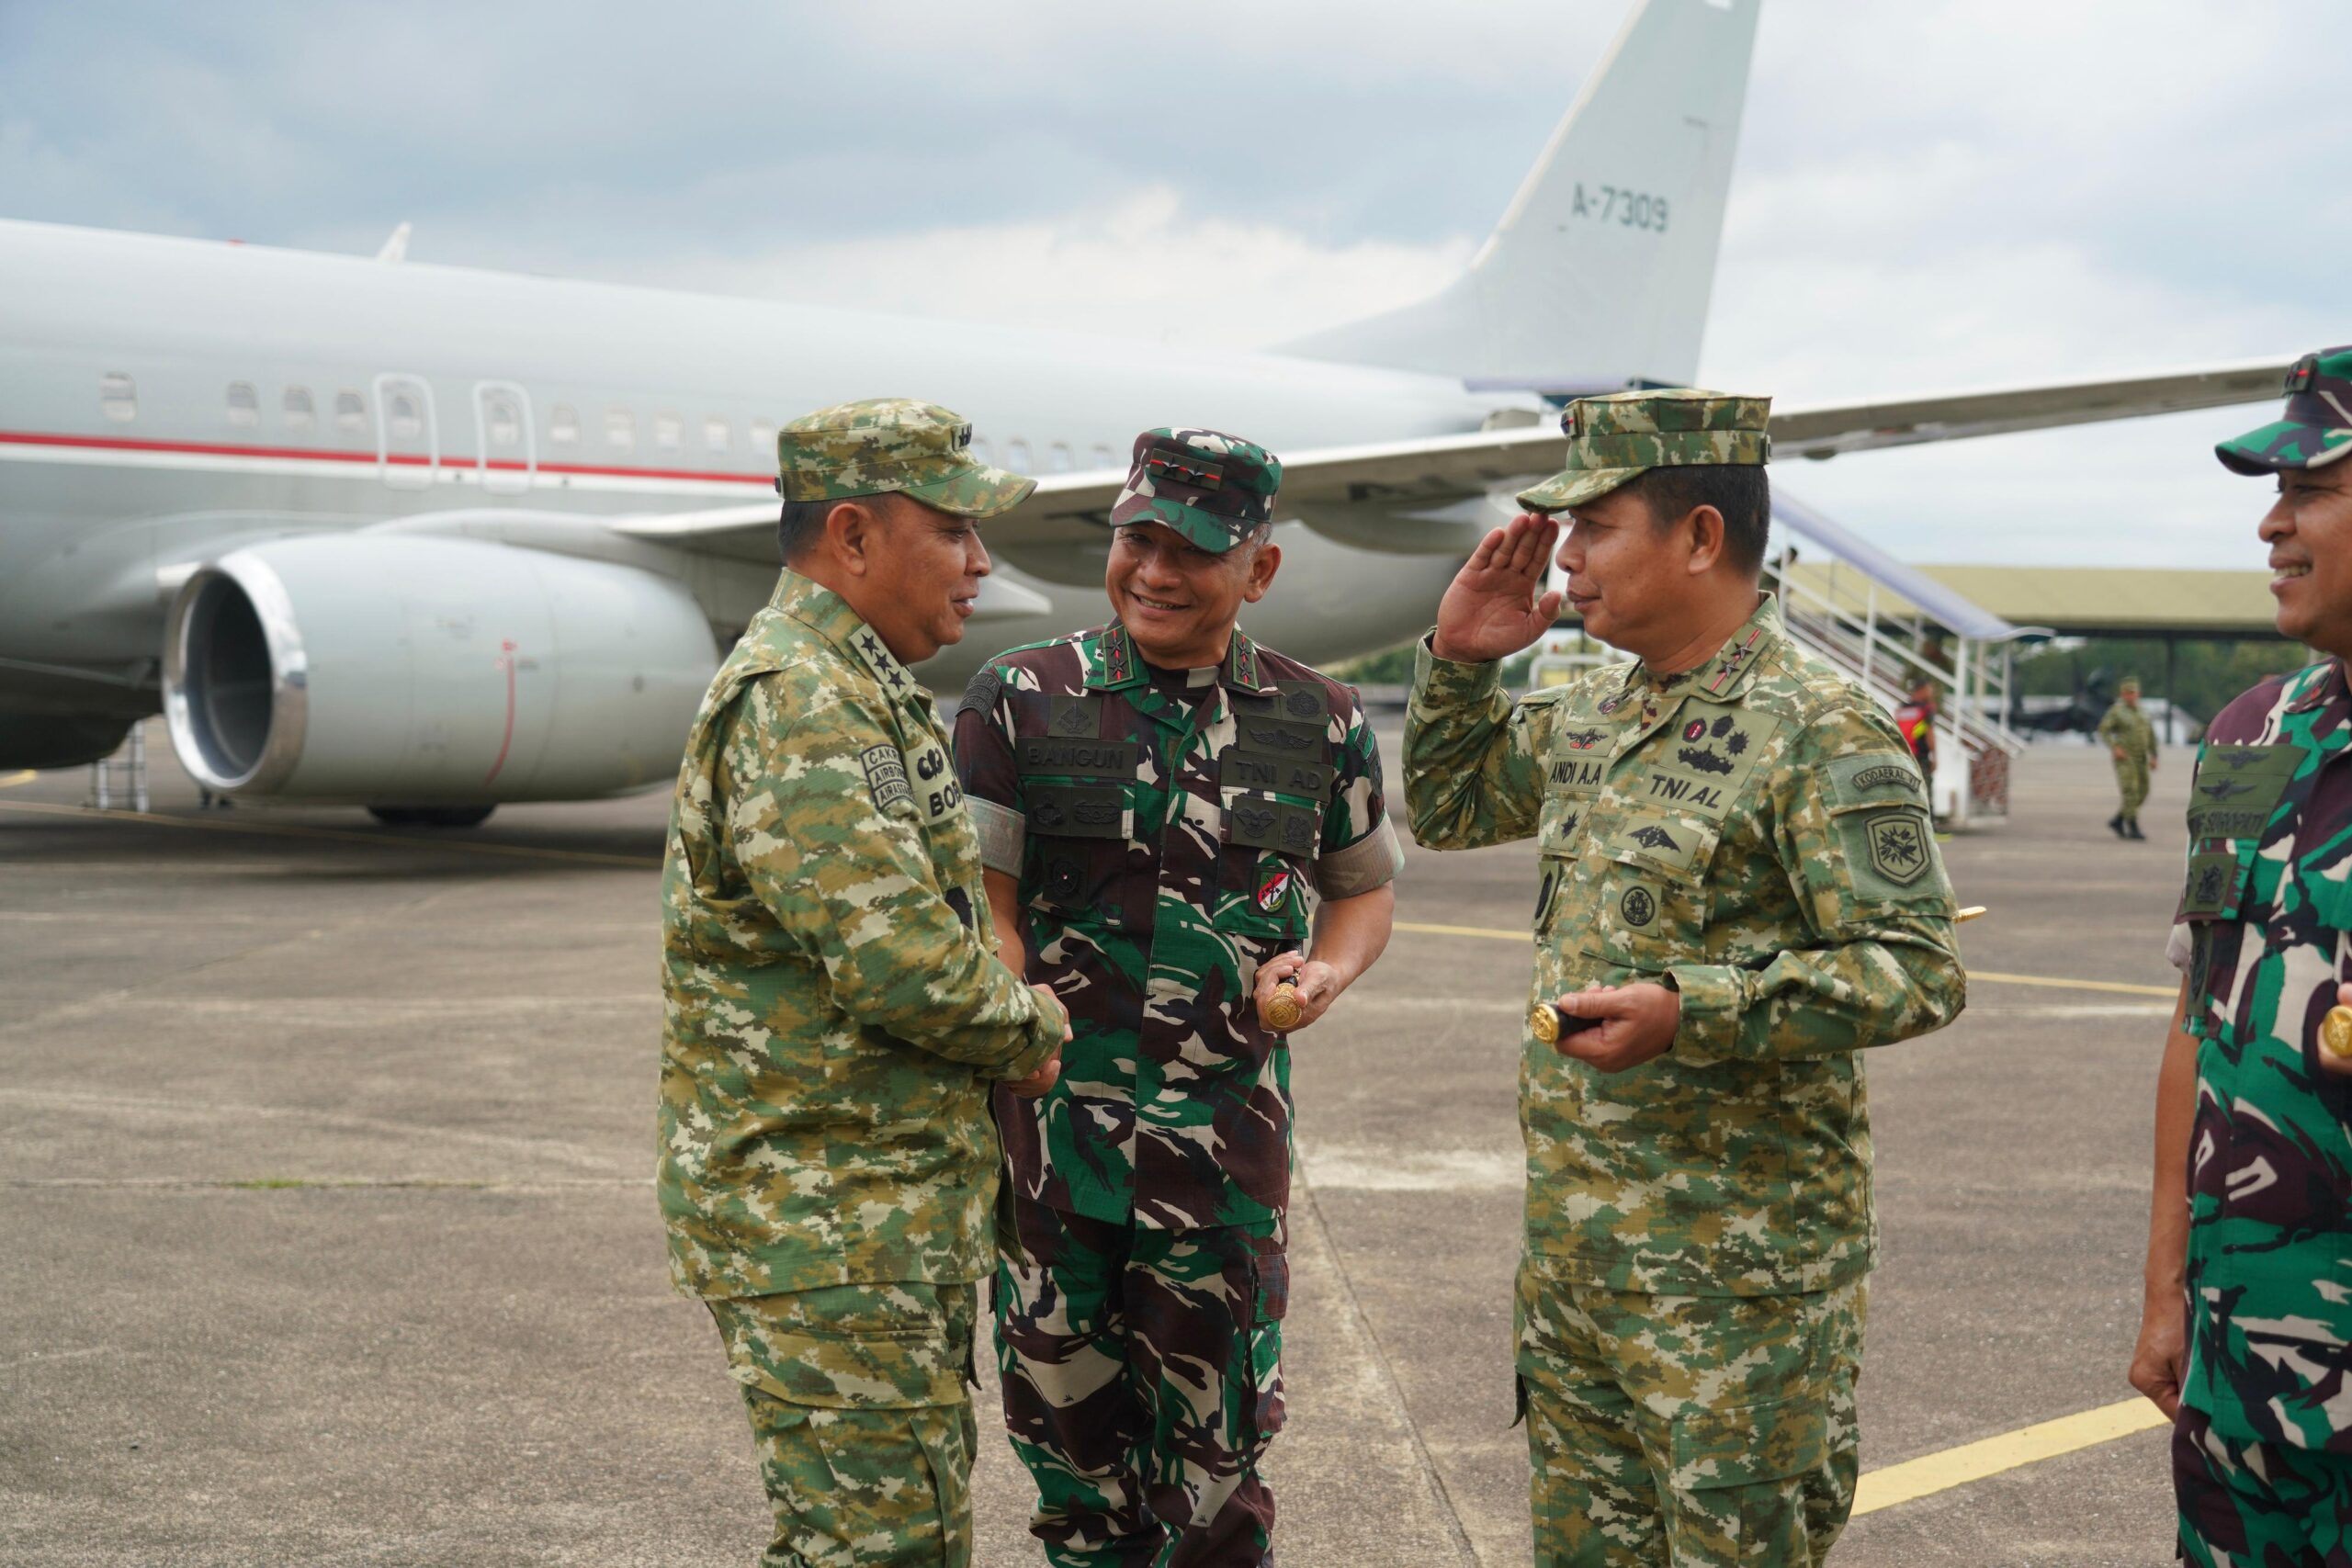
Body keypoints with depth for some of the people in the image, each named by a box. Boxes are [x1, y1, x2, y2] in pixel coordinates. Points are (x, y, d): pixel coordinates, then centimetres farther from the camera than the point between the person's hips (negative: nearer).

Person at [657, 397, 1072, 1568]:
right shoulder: (796, 703, -19)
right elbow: (898, 959, -26)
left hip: (889, 1213, 11)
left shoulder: (856, 693, 17)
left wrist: (1002, 1022, 5)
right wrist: (1036, 1029, -8)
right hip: (826, 1220, -11)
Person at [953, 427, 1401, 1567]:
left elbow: (1365, 887, 17)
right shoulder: (1020, 700, -1)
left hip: (1223, 1132, 0)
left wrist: (1324, 971, -4)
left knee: (1216, 1447, 7)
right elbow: (982, 907, -2)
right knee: (1069, 1427, 12)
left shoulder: (1318, 725, 4)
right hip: (1048, 1122, 0)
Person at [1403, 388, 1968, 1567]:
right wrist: (1460, 660, 9)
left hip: (1735, 1254, -8)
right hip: (1571, 1237, 8)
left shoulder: (1820, 731, -15)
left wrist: (1690, 1012, -27)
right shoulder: (1589, 716, 11)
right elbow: (1446, 811, 25)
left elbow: (1918, 972, -20)